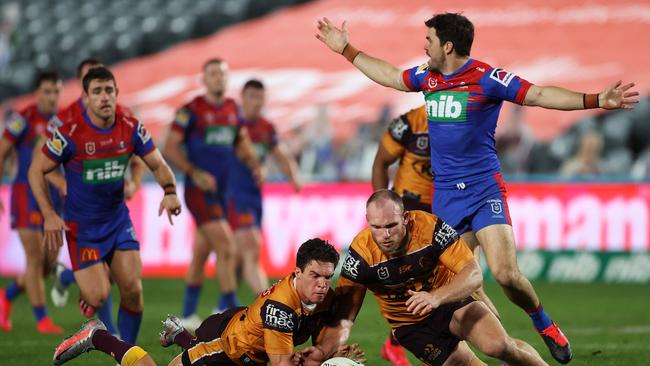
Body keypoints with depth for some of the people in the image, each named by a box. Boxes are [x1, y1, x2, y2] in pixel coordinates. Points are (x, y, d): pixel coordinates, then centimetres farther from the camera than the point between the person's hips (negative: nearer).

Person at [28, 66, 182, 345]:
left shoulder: (132, 129, -7)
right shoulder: (70, 134, -18)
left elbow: (158, 165, 2)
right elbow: (37, 170, -8)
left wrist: (170, 191, -19)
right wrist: (49, 215, -15)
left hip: (118, 220, 4)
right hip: (81, 225, -4)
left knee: (133, 290, -7)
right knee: (98, 297, -13)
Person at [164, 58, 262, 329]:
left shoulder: (232, 109, 11)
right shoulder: (191, 111, -8)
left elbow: (241, 144, 22)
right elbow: (170, 149, -9)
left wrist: (255, 165, 4)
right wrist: (195, 173, -19)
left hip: (221, 192, 7)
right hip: (199, 192, -7)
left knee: (201, 254, 13)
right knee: (226, 247, -16)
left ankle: (188, 315, 22)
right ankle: (230, 309, -12)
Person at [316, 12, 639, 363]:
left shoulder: (486, 77, -10)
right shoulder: (427, 76, 9)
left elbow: (537, 94, -15)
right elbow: (389, 75, 26)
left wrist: (595, 100, -26)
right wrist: (345, 49, 32)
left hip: (484, 190, -6)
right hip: (444, 195, 6)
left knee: (505, 273, -18)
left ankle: (544, 325, 10)